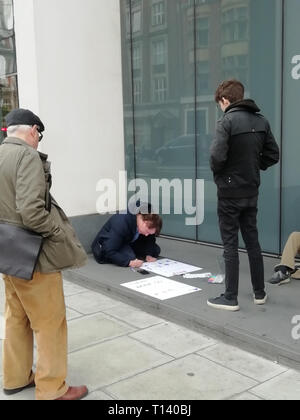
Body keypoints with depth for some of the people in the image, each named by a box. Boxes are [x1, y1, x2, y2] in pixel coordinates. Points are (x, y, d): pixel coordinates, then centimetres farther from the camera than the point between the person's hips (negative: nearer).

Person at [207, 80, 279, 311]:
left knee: (231, 245, 1)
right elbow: (273, 155, 8)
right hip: (252, 192, 6)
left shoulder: (227, 121, -15)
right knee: (253, 241, 15)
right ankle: (259, 292, 25)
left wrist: (217, 172, -4)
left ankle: (230, 298, 9)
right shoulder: (261, 121, 6)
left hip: (230, 192, -6)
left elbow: (217, 156, -24)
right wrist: (254, 166, 13)